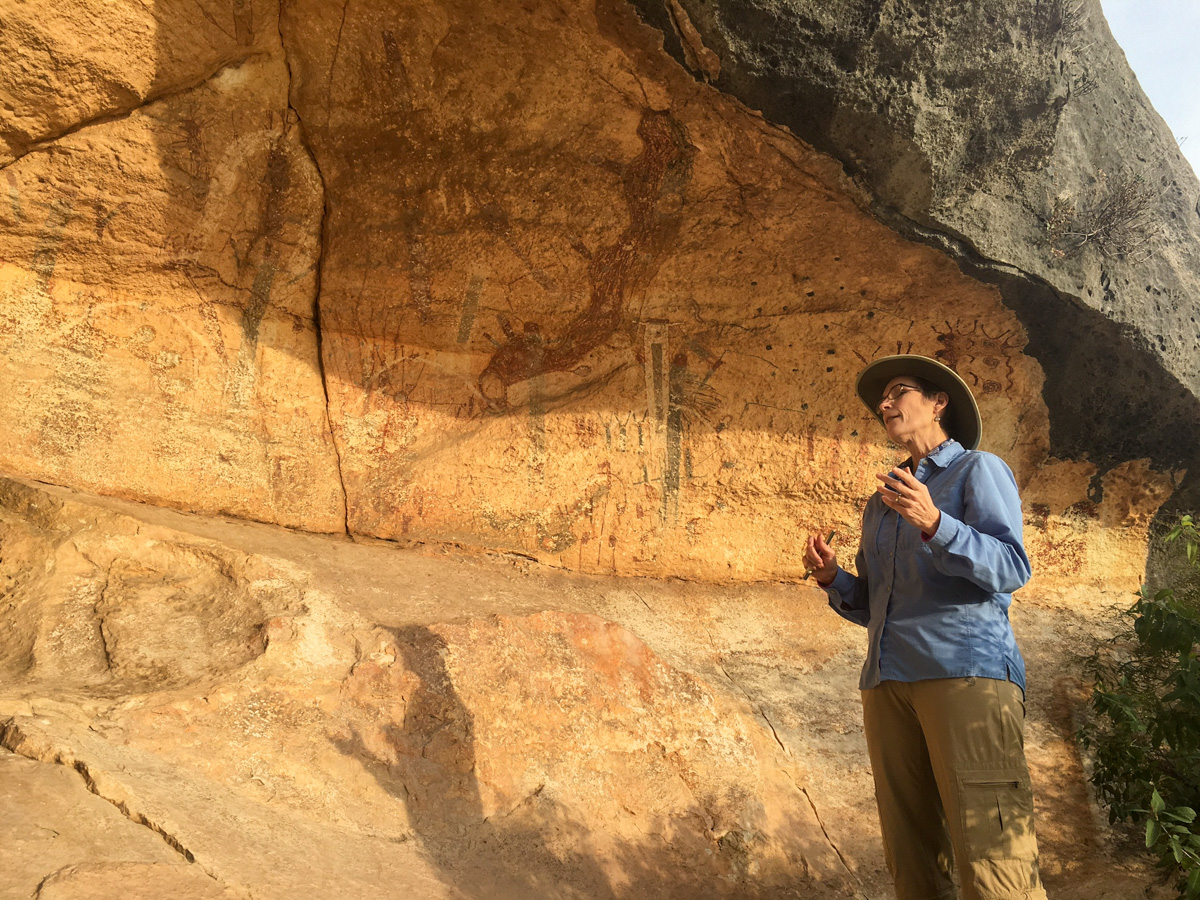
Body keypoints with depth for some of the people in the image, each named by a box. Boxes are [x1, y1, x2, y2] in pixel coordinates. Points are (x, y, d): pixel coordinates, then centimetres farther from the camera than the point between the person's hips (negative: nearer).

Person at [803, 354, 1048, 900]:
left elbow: (1010, 568, -7)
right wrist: (832, 579, 6)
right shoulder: (882, 502, 26)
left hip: (965, 671, -6)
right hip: (888, 681, 6)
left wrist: (933, 524, -22)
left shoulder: (978, 470, 9)